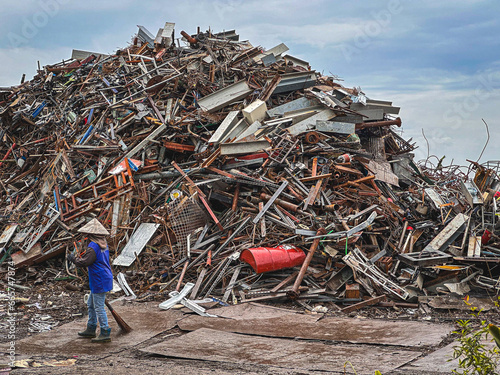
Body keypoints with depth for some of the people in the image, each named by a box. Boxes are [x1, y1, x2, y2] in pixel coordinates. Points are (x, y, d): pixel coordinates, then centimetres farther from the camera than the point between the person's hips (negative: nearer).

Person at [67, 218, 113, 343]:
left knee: (99, 307, -4)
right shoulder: (103, 244, 10)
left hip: (99, 282, -10)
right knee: (91, 304, 20)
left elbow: (84, 262, -23)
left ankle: (105, 334, 0)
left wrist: (73, 259, -6)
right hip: (103, 279, 10)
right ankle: (91, 330, 29)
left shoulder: (93, 247, -21)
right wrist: (81, 256, 13)